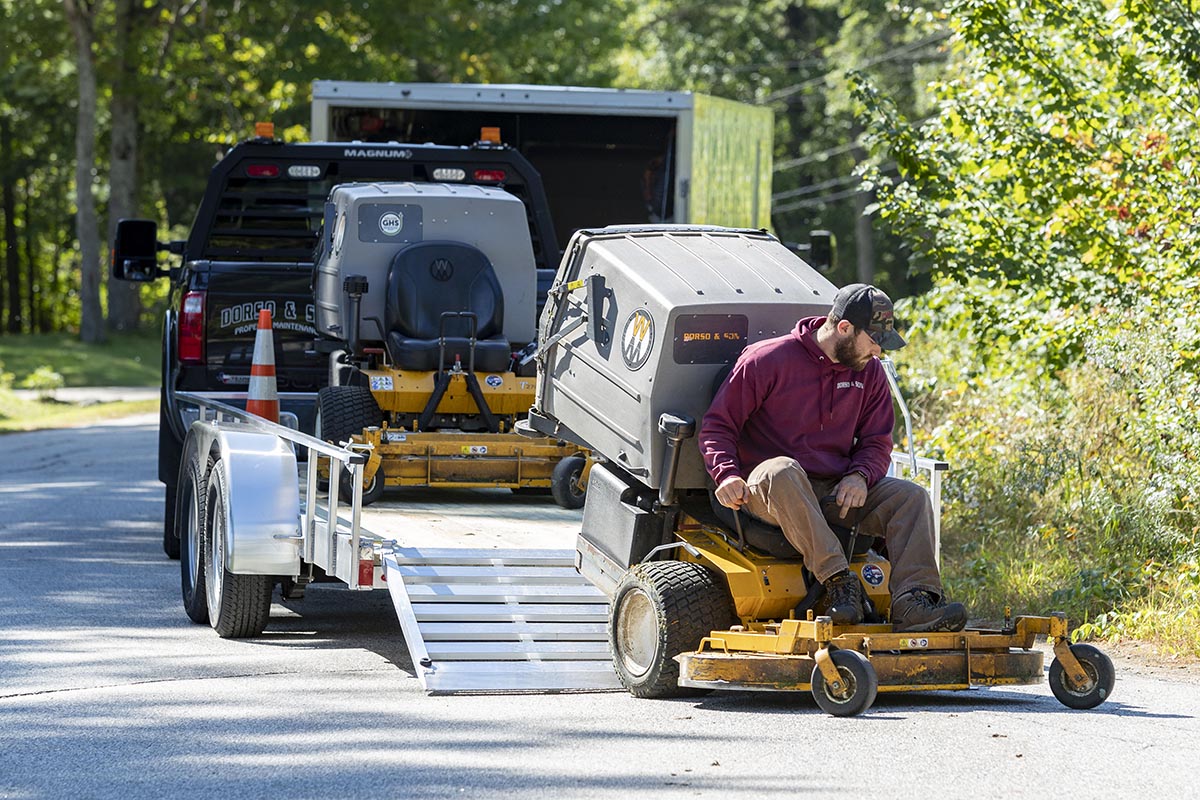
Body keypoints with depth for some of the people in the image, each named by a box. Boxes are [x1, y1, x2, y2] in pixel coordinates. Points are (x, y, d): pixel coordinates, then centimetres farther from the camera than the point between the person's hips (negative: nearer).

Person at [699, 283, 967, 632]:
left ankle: (912, 603, -34)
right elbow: (718, 426, -3)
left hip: (838, 492, 5)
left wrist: (859, 476, -9)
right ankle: (838, 582, -44)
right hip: (767, 493, -5)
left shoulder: (870, 372, 12)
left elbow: (877, 442, 15)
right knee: (782, 472, -40)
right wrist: (727, 474, -22)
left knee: (911, 496, -16)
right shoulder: (767, 360, -5)